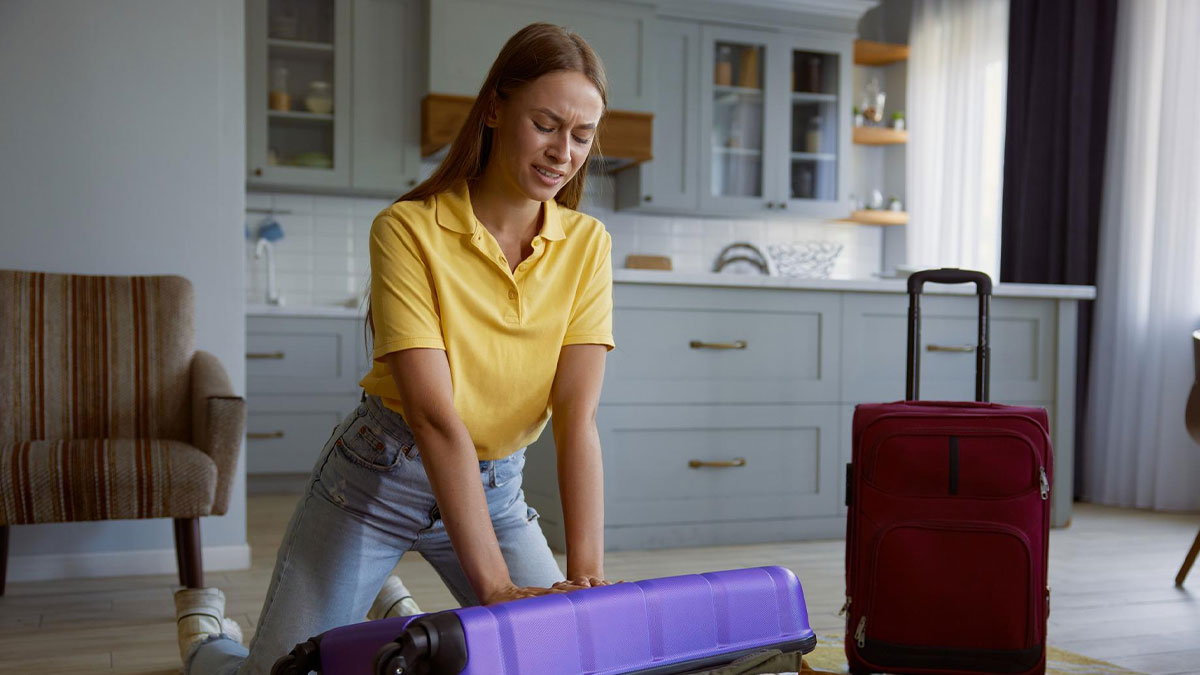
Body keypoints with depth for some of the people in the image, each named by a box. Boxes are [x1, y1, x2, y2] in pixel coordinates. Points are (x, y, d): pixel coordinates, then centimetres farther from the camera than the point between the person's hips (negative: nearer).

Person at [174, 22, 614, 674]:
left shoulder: (587, 245, -8)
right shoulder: (408, 229, -20)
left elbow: (577, 418, -16)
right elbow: (436, 415, -28)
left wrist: (586, 576, -26)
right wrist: (495, 585, -33)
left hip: (495, 487, 4)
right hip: (378, 475, -4)